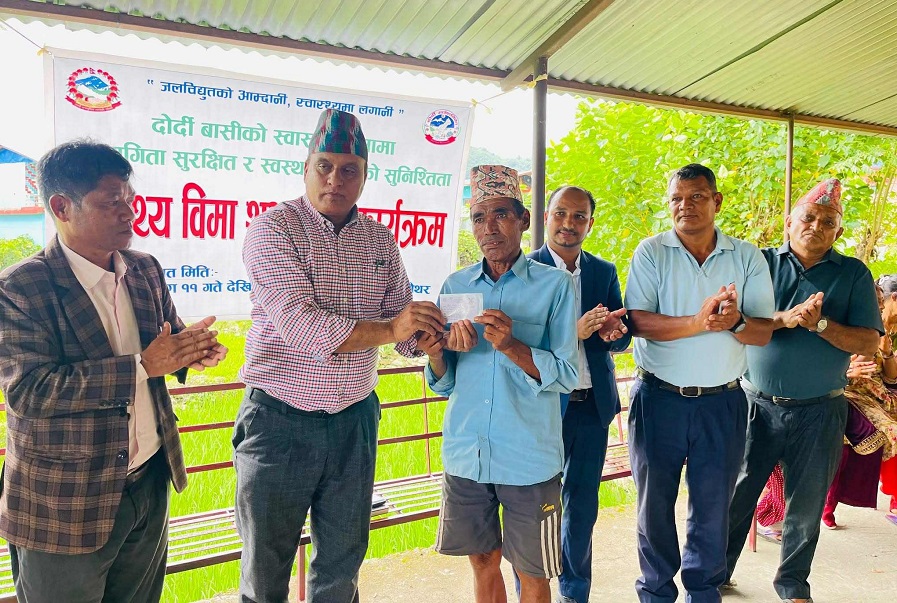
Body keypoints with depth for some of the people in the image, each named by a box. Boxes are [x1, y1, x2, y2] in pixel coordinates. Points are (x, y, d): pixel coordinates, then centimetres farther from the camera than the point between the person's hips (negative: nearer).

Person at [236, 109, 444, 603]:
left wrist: (438, 334, -14)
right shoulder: (273, 229, -10)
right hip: (280, 420, -4)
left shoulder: (380, 240, 6)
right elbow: (300, 325, -22)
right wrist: (387, 329, -22)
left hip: (355, 419, 4)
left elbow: (401, 319, 7)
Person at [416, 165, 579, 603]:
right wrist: (437, 352, -15)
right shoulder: (456, 285, 5)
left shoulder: (555, 284, -5)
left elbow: (566, 376, -9)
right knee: (483, 563, 17)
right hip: (465, 452, 3)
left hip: (529, 456, -3)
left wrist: (511, 346, -24)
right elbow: (444, 384, 7)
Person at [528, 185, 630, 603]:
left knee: (582, 506, 17)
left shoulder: (604, 272, 8)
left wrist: (612, 332, -17)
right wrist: (572, 333, -27)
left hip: (593, 405, 4)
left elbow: (621, 338, 6)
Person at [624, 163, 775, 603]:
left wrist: (735, 322, -24)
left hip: (722, 402, 2)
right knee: (655, 503, 11)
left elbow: (763, 333, -2)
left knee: (713, 505, 13)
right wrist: (698, 323, -27)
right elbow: (637, 321, -14)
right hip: (659, 398, -1)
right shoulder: (651, 252, -3)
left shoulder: (747, 257, 2)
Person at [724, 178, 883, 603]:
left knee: (805, 507, 14)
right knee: (735, 496, 8)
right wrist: (785, 318, -23)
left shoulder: (853, 274, 3)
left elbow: (869, 343, -5)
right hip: (757, 405, -1)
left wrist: (820, 324, -20)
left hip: (819, 412, 1)